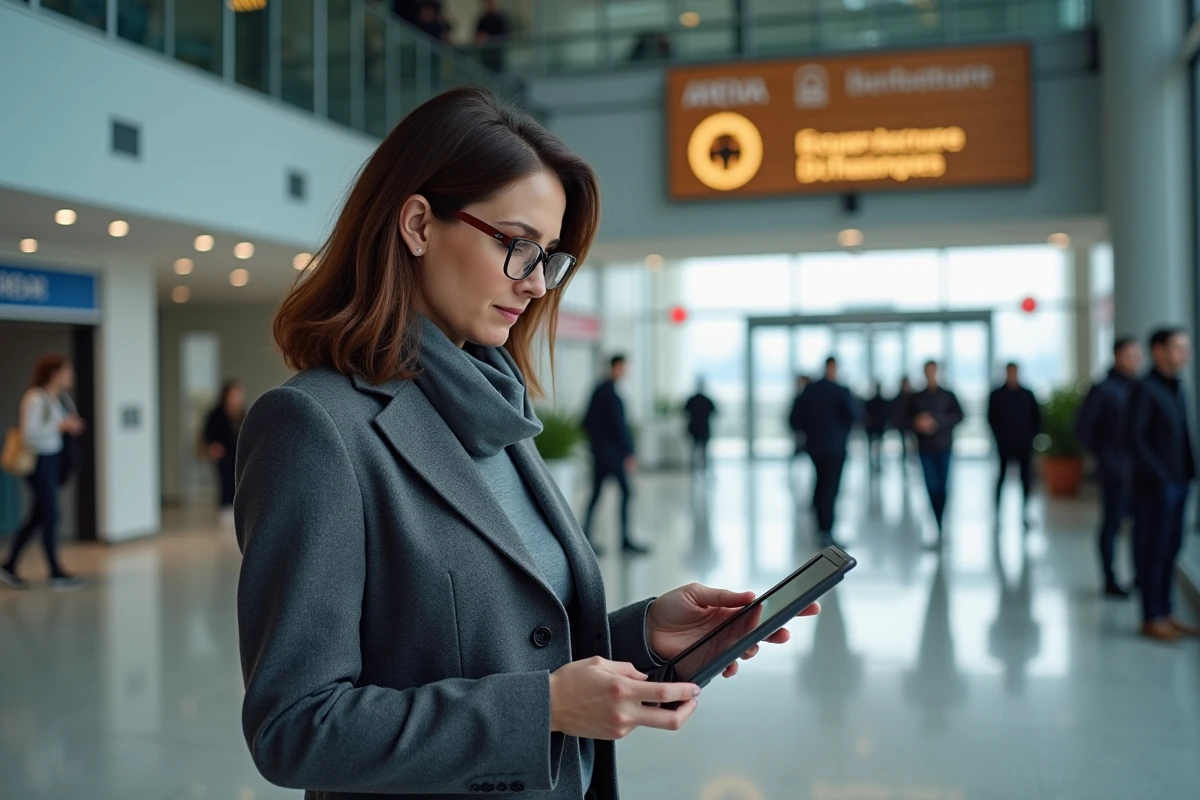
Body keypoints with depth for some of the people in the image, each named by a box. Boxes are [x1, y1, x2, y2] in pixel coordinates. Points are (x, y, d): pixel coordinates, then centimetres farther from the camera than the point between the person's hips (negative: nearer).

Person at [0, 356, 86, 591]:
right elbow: (29, 433, -22)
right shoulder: (35, 398, -16)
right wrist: (62, 425, -20)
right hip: (40, 462, -9)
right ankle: (56, 574, 6)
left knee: (37, 518, 13)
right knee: (51, 517, -3)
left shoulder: (53, 398, 10)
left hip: (53, 460, 9)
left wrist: (70, 425, 3)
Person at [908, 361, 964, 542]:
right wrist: (917, 424, -11)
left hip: (944, 447, -1)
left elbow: (958, 415, -4)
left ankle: (941, 524, 7)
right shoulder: (916, 398, 12)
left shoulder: (948, 396, 7)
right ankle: (940, 526, 1)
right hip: (925, 448, 1)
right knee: (932, 486, -6)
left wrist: (935, 421, -16)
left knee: (943, 486, -7)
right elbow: (908, 419, 11)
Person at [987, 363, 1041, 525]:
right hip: (1005, 444, -1)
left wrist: (1031, 435, 1)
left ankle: (1026, 513, 4)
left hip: (1024, 444, 1)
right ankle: (997, 510, 10)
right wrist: (999, 436, -3)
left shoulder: (1027, 395, 6)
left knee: (1026, 477, 0)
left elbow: (1037, 417, 10)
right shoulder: (997, 395, 2)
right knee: (1002, 476, 2)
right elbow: (992, 418, 4)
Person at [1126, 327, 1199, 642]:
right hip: (1155, 485, -8)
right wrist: (1159, 475, -16)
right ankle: (1151, 619, 6)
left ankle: (1165, 613, 21)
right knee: (1152, 551, -1)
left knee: (1171, 549, 12)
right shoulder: (1144, 389, -11)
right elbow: (1134, 436, -16)